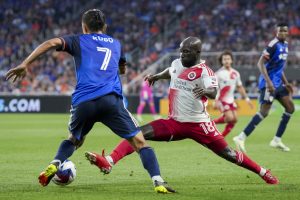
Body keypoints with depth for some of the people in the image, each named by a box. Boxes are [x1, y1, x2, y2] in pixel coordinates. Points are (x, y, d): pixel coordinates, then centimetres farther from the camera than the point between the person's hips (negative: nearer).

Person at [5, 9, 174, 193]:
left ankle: (54, 166, 4)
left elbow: (52, 43, 2)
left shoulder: (79, 41, 19)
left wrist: (25, 64, 0)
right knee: (140, 143, 2)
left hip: (83, 102, 0)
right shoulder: (116, 43, 28)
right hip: (111, 100, 0)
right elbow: (122, 67, 47)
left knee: (74, 140, 28)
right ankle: (158, 183, -16)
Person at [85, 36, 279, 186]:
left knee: (227, 153, -1)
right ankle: (109, 162, -25)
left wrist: (205, 91, -53)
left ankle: (263, 172, 18)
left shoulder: (203, 70, -14)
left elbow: (214, 92, -33)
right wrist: (156, 76, 39)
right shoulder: (177, 64, 7)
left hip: (198, 124, -5)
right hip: (174, 123, 5)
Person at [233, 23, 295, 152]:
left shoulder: (285, 45, 13)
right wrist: (268, 82, -29)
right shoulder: (273, 45, -15)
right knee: (264, 112, -16)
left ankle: (277, 140, 12)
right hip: (269, 83, -9)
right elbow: (260, 64, -21)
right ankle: (241, 138, -16)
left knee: (290, 108, 8)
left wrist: (286, 83, 23)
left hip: (278, 83, 9)